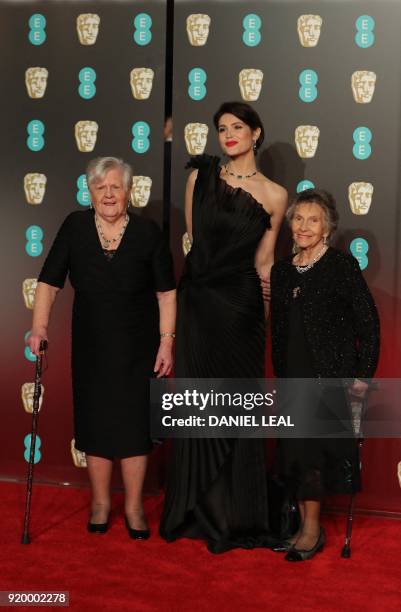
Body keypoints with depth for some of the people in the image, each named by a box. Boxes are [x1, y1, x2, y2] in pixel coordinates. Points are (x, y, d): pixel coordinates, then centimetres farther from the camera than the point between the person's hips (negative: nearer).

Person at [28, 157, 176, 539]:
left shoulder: (147, 232, -5)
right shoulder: (75, 227, -2)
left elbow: (166, 293, -3)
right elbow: (49, 282, -2)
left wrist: (167, 341, -7)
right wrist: (39, 327, -13)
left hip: (136, 348, -1)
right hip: (91, 347, 1)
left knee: (134, 425, 4)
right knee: (95, 423, 9)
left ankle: (134, 507, 20)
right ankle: (100, 503, 27)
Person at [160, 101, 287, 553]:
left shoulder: (274, 196, 2)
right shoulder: (201, 176, 5)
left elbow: (262, 261, 10)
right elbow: (193, 236, 8)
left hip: (240, 307, -1)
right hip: (197, 301, 1)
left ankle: (238, 515, 14)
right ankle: (197, 511, 18)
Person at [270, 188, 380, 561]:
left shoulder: (343, 265, -4)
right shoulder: (281, 271, 12)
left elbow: (368, 322, -5)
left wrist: (363, 374, -9)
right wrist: (281, 378, 14)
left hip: (331, 375, -6)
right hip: (295, 377, 6)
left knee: (303, 435, -20)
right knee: (295, 450, 7)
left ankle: (312, 529, -10)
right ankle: (305, 527, 19)